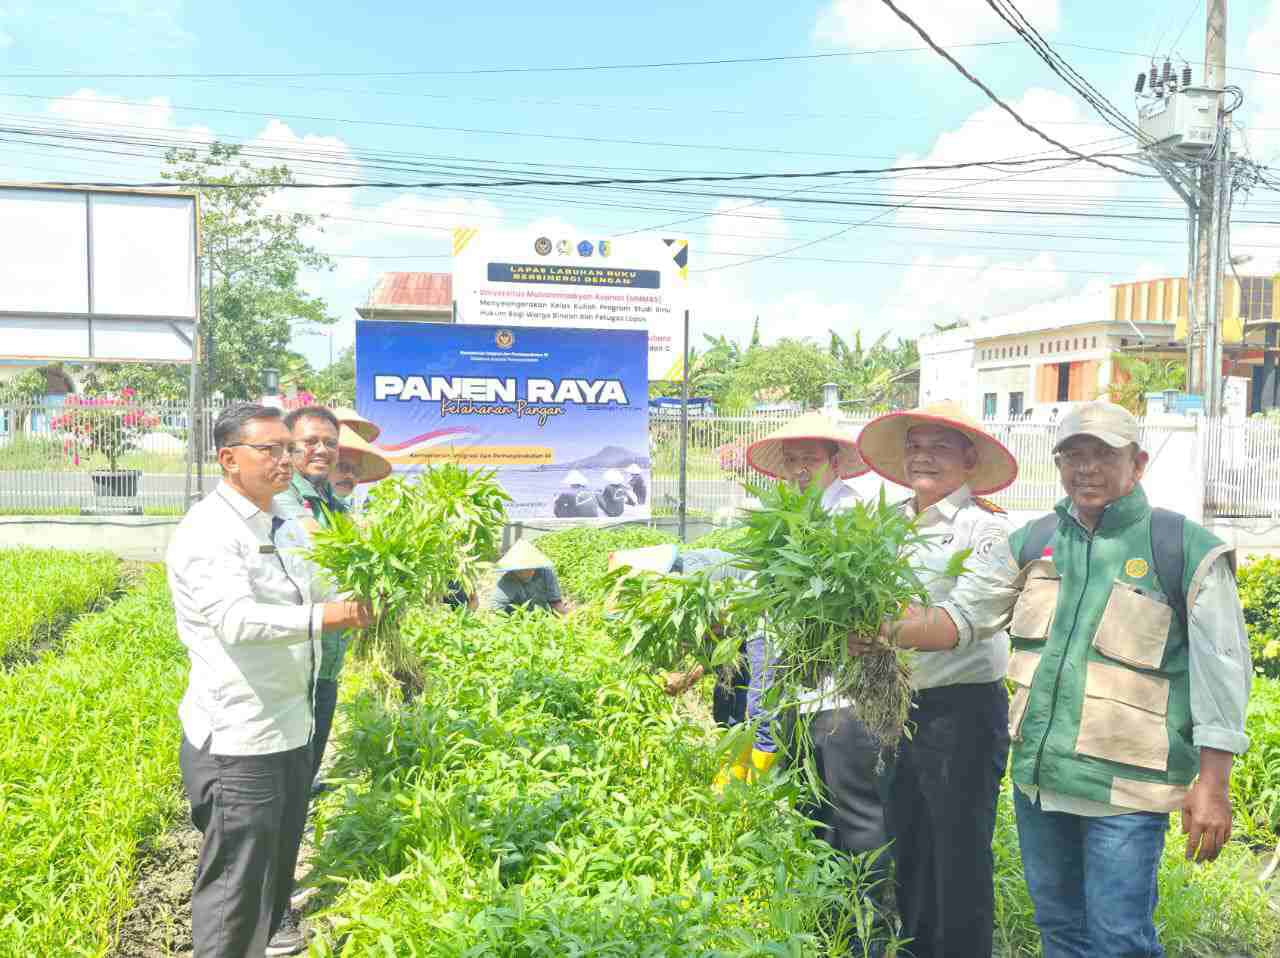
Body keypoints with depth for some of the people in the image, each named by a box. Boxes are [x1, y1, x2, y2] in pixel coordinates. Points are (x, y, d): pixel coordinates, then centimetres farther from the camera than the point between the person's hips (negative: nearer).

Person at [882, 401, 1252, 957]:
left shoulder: (1188, 551, -6)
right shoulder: (1032, 544, 6)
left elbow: (1220, 672, -6)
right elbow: (964, 614, 3)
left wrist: (1212, 783, -8)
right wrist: (892, 630, -15)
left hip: (1126, 790, -5)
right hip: (1037, 778, 5)